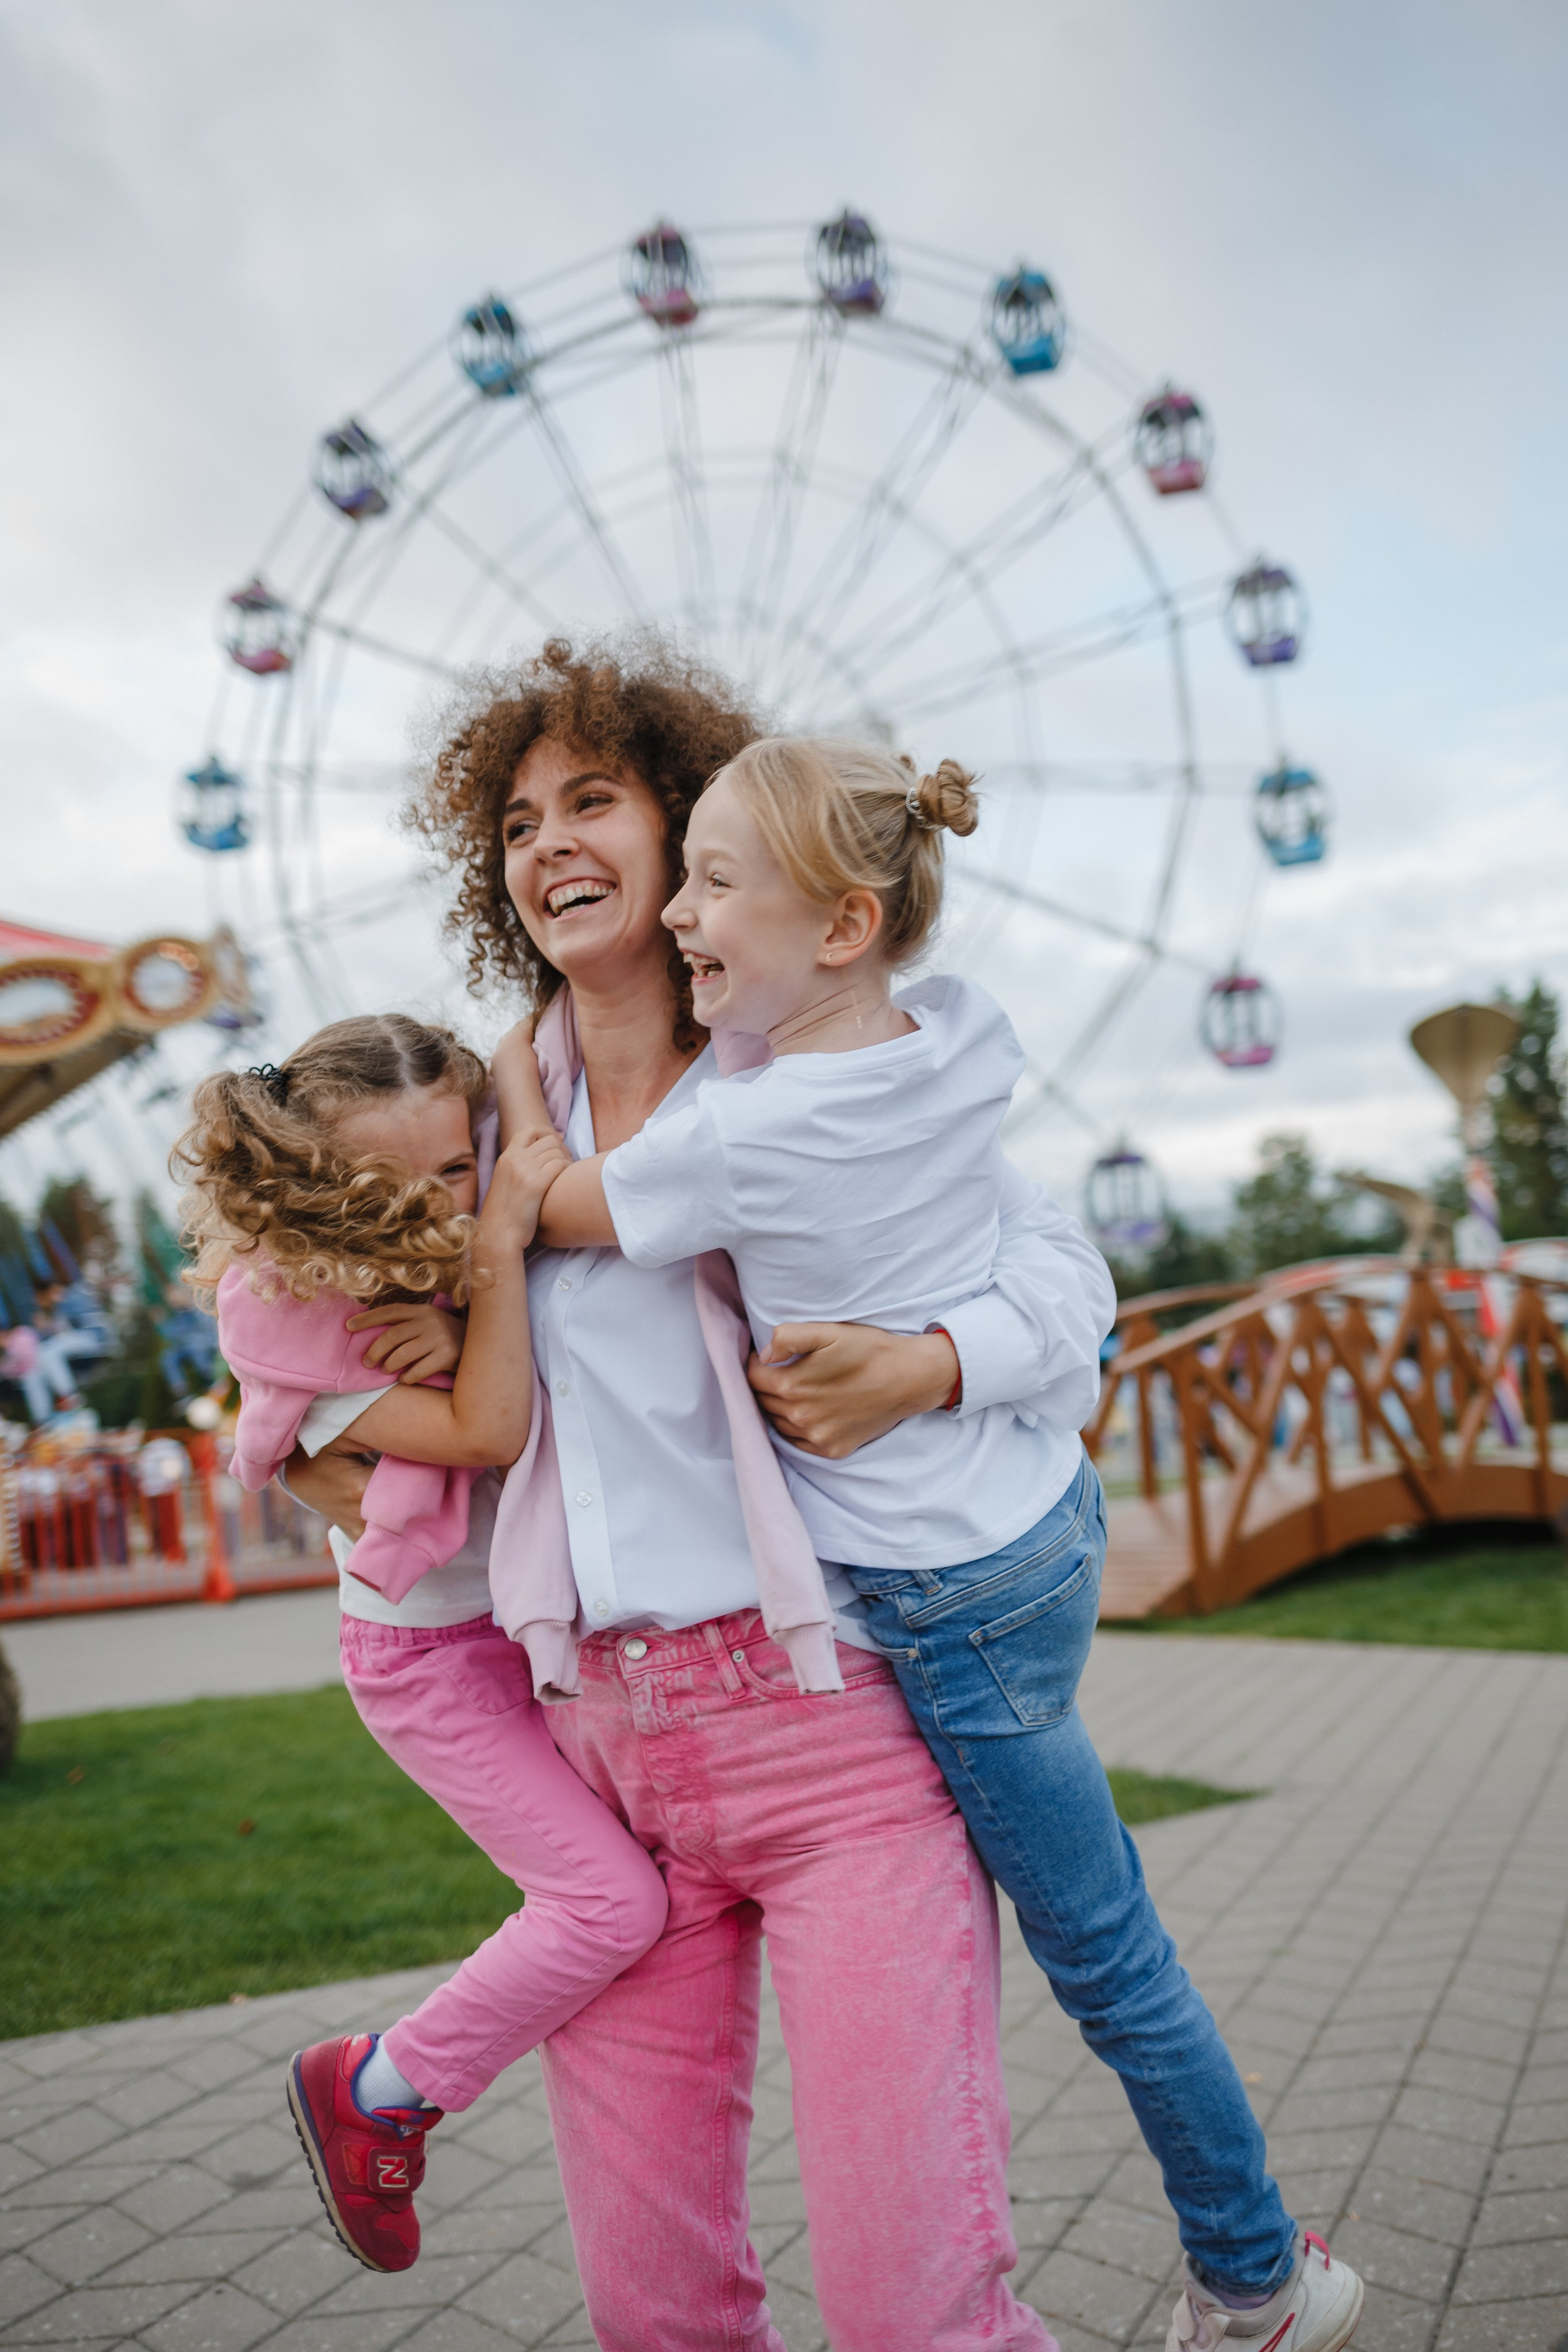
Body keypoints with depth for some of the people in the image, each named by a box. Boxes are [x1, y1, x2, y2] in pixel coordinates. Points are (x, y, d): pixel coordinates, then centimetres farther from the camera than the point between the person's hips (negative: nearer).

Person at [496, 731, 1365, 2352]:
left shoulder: (739, 1140, -26)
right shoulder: (967, 1034, -6)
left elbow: (547, 1206, -7)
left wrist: (520, 1061, 9)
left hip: (956, 1596, -7)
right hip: (1046, 1508, 7)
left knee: (1104, 1957, 12)